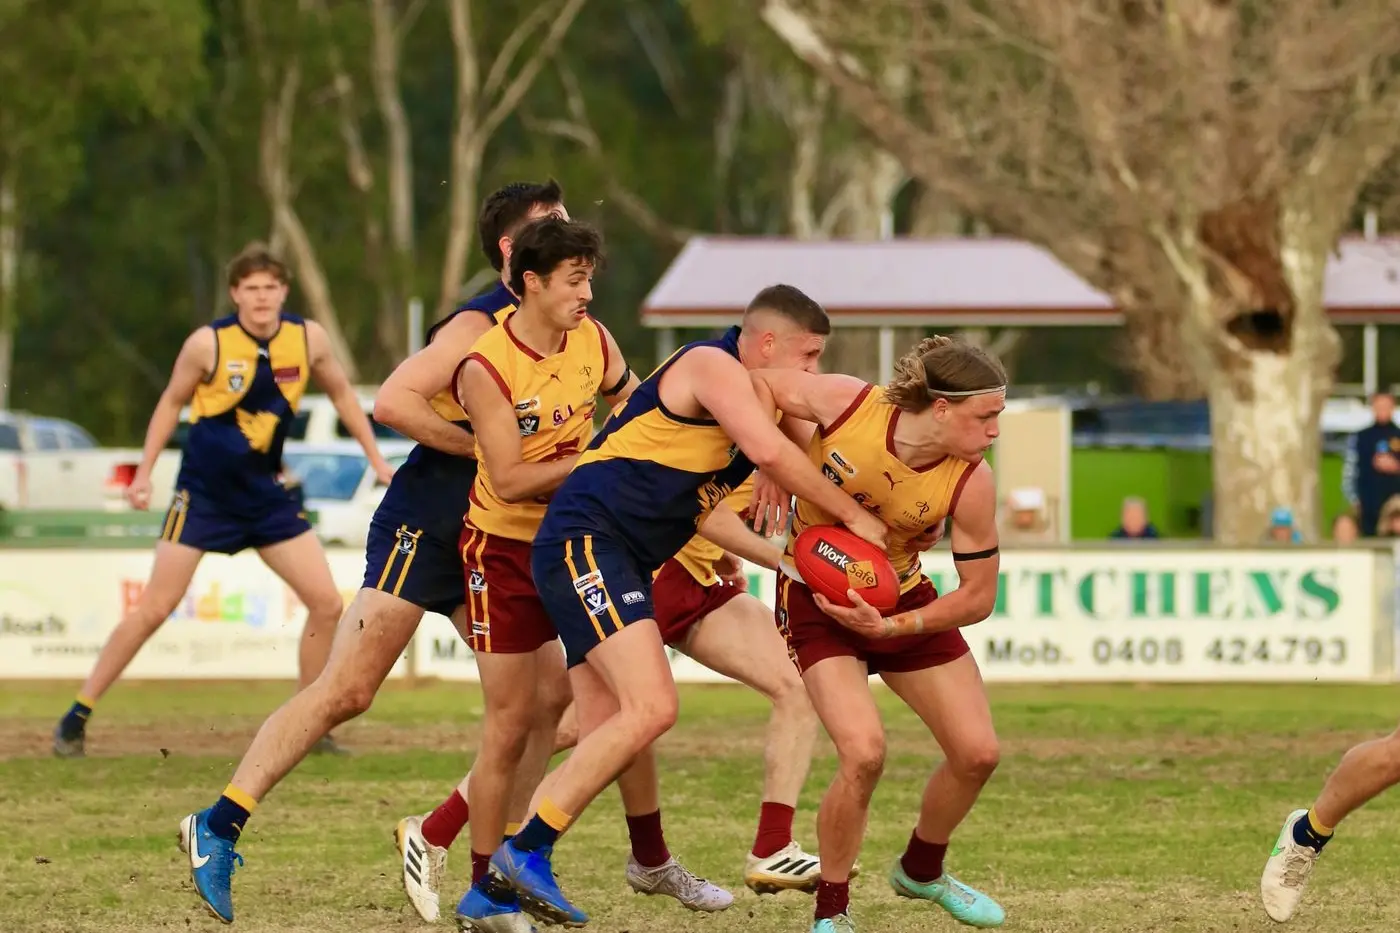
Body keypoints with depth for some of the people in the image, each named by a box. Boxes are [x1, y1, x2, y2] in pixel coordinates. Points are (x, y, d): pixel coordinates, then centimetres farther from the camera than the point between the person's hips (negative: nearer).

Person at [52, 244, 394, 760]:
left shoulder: (308, 338, -5)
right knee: (153, 609, -8)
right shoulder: (208, 343, -14)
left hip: (266, 494, 4)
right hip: (203, 491, -4)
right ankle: (76, 717, 1)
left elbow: (341, 394, 12)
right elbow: (172, 402, 1)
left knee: (327, 604, -2)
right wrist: (144, 472, -2)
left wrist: (376, 459, 13)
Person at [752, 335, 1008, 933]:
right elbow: (754, 383, -10)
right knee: (864, 754, -23)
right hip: (817, 600, -4)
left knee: (977, 753, 2)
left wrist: (893, 627, -23)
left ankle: (922, 871, 34)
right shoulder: (847, 404, -27)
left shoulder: (971, 483, -21)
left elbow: (978, 597, -13)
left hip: (901, 601, 4)